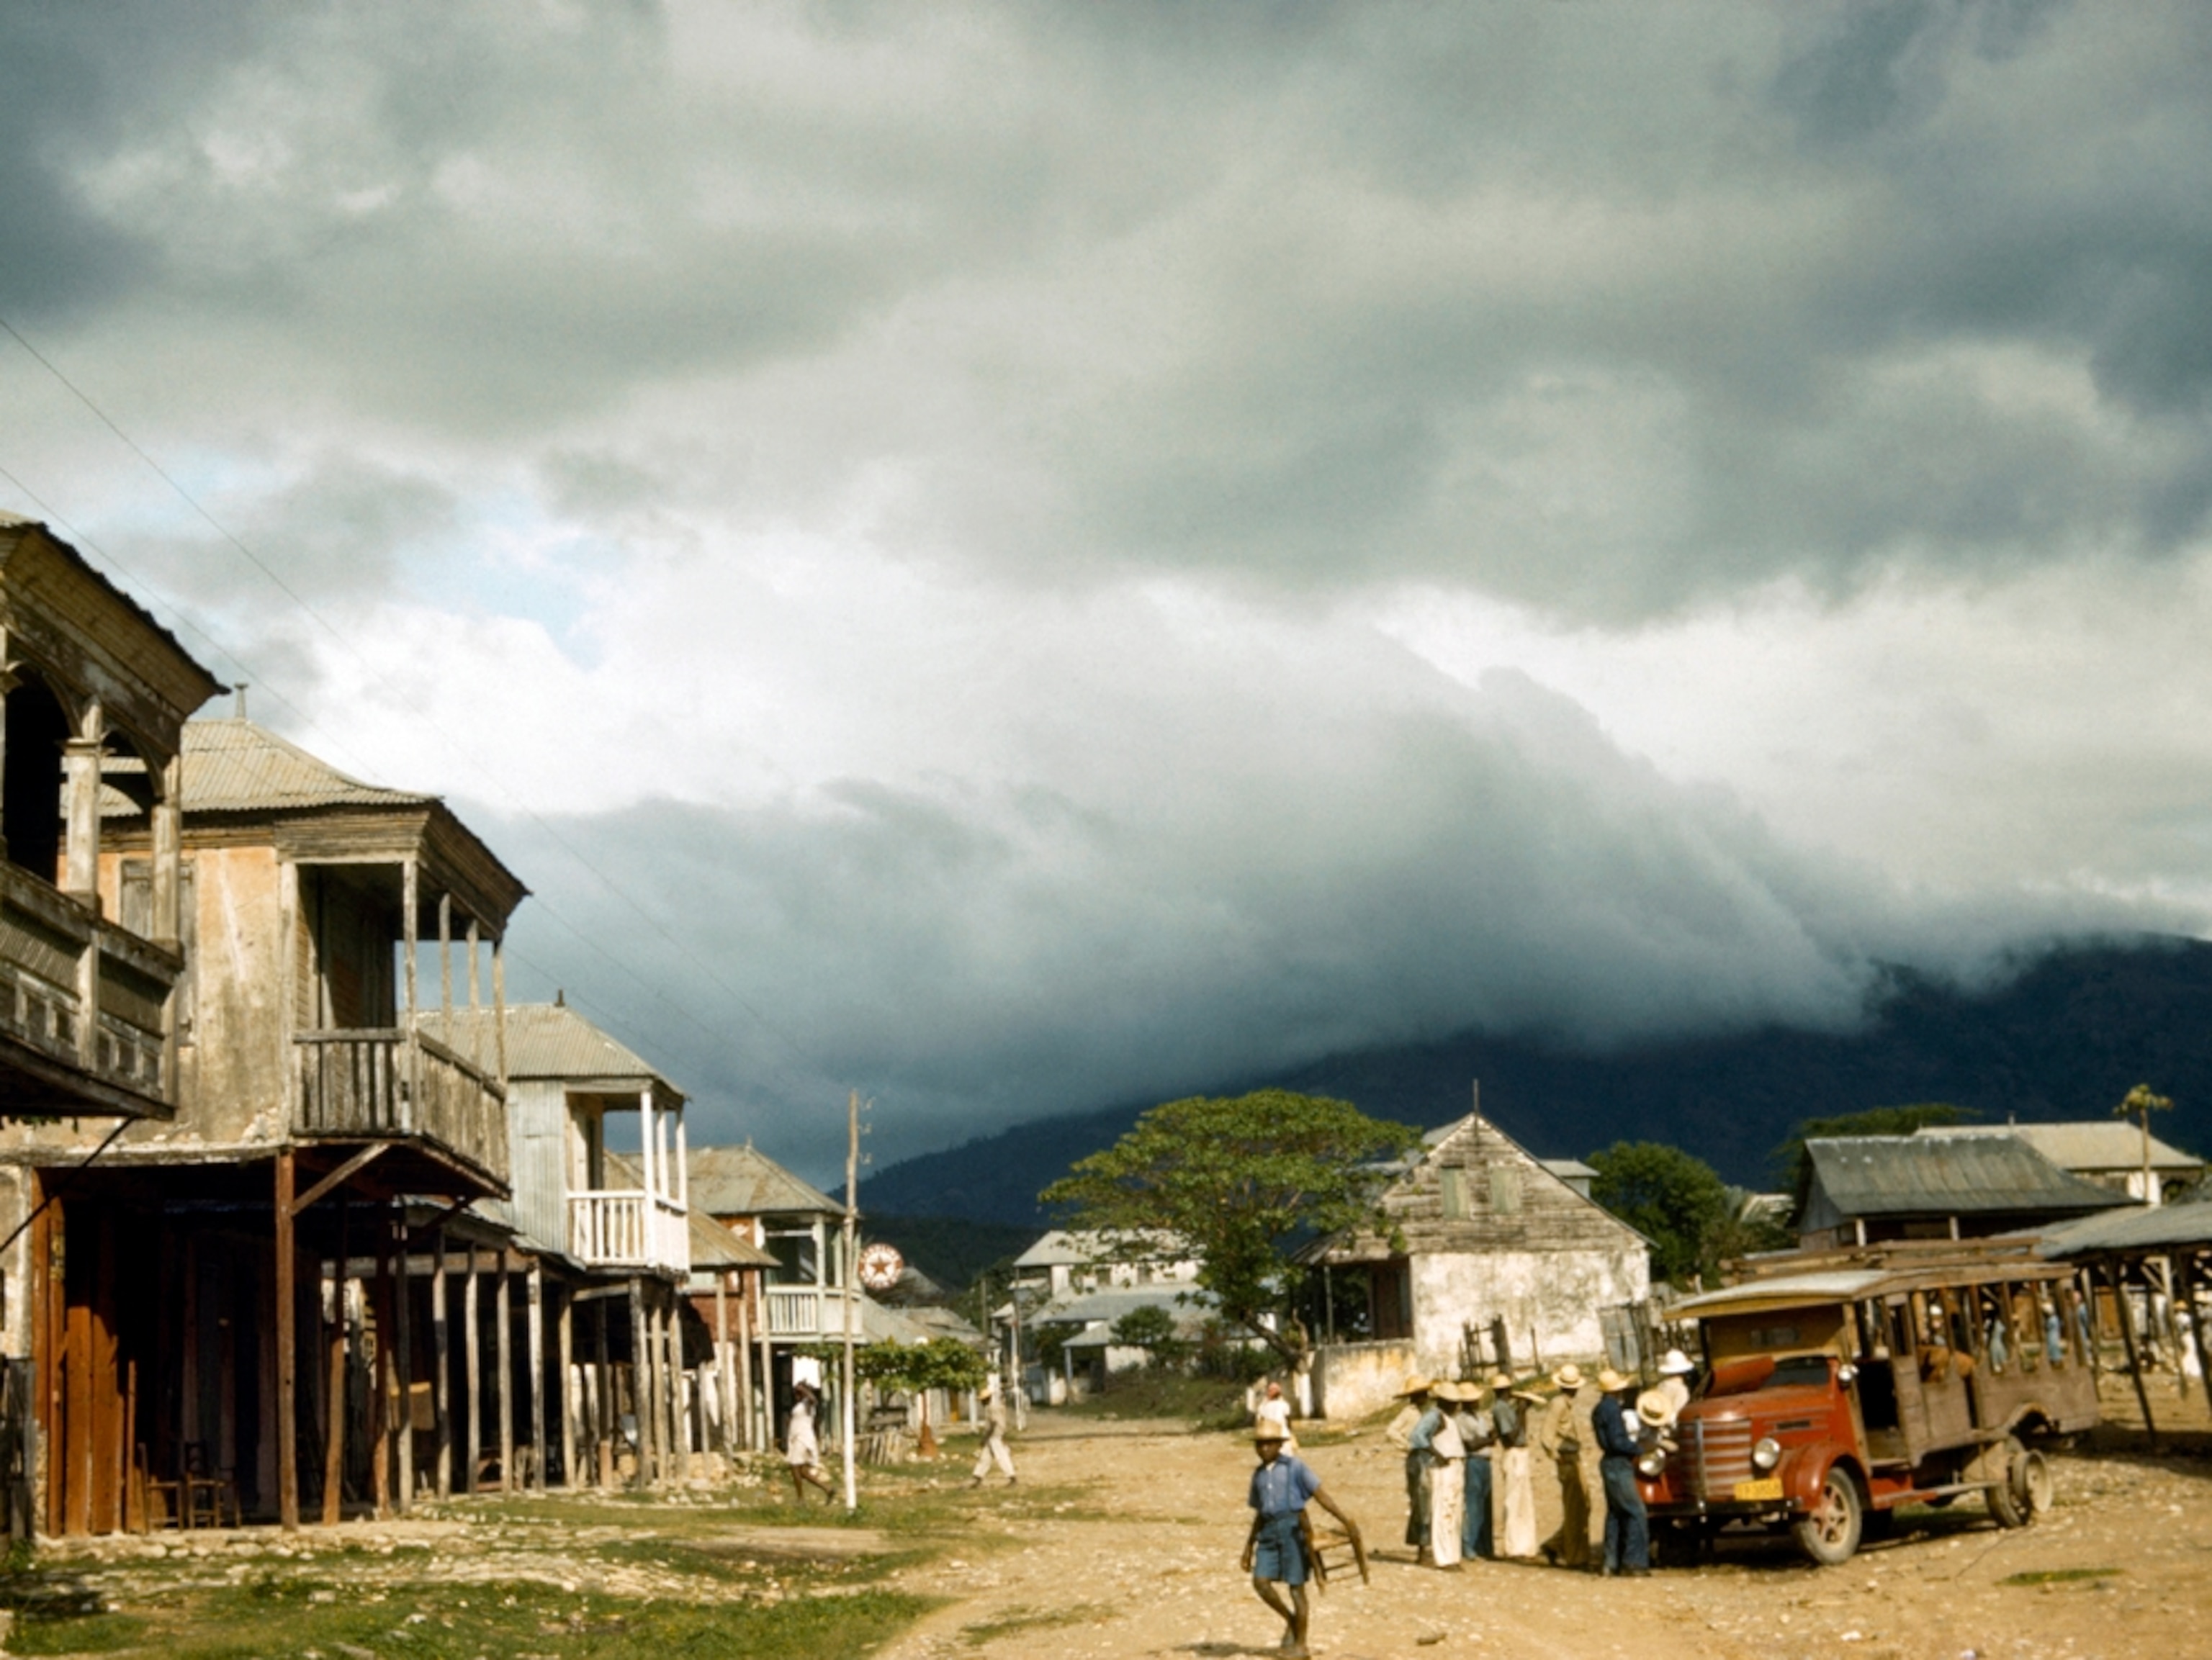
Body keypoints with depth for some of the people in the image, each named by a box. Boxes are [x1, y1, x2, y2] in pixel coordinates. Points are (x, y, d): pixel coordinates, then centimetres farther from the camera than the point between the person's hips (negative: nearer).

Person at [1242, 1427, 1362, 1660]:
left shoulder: (1295, 1467, -1)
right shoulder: (1259, 1475, 17)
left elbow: (1321, 1495, -8)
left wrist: (1347, 1521, -16)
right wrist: (1249, 1546, 21)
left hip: (1293, 1528, -6)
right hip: (1270, 1532, 6)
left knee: (1295, 1586, -3)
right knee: (1261, 1582, -9)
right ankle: (1291, 1619, 14)